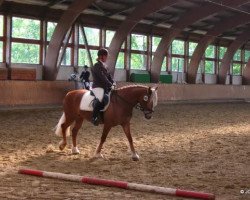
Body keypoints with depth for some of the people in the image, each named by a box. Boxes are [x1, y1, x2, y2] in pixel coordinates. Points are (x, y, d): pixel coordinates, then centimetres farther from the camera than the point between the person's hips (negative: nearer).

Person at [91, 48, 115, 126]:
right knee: (99, 99, -36)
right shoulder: (97, 66, -10)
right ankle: (94, 117, -31)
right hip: (97, 87, -10)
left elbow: (109, 76, 15)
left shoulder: (104, 66, 18)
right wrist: (110, 85, -20)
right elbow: (103, 77, -18)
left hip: (105, 87, 10)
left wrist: (113, 83, -2)